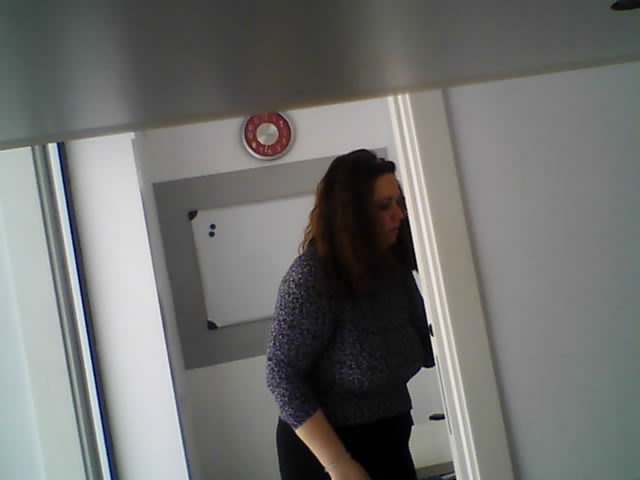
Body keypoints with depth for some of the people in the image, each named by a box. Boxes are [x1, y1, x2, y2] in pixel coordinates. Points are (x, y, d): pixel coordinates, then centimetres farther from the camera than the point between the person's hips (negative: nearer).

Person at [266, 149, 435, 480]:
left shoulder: (393, 266, 1)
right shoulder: (313, 275, -20)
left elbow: (425, 349, 6)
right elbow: (282, 374, -21)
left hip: (389, 440, 6)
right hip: (324, 448, -6)